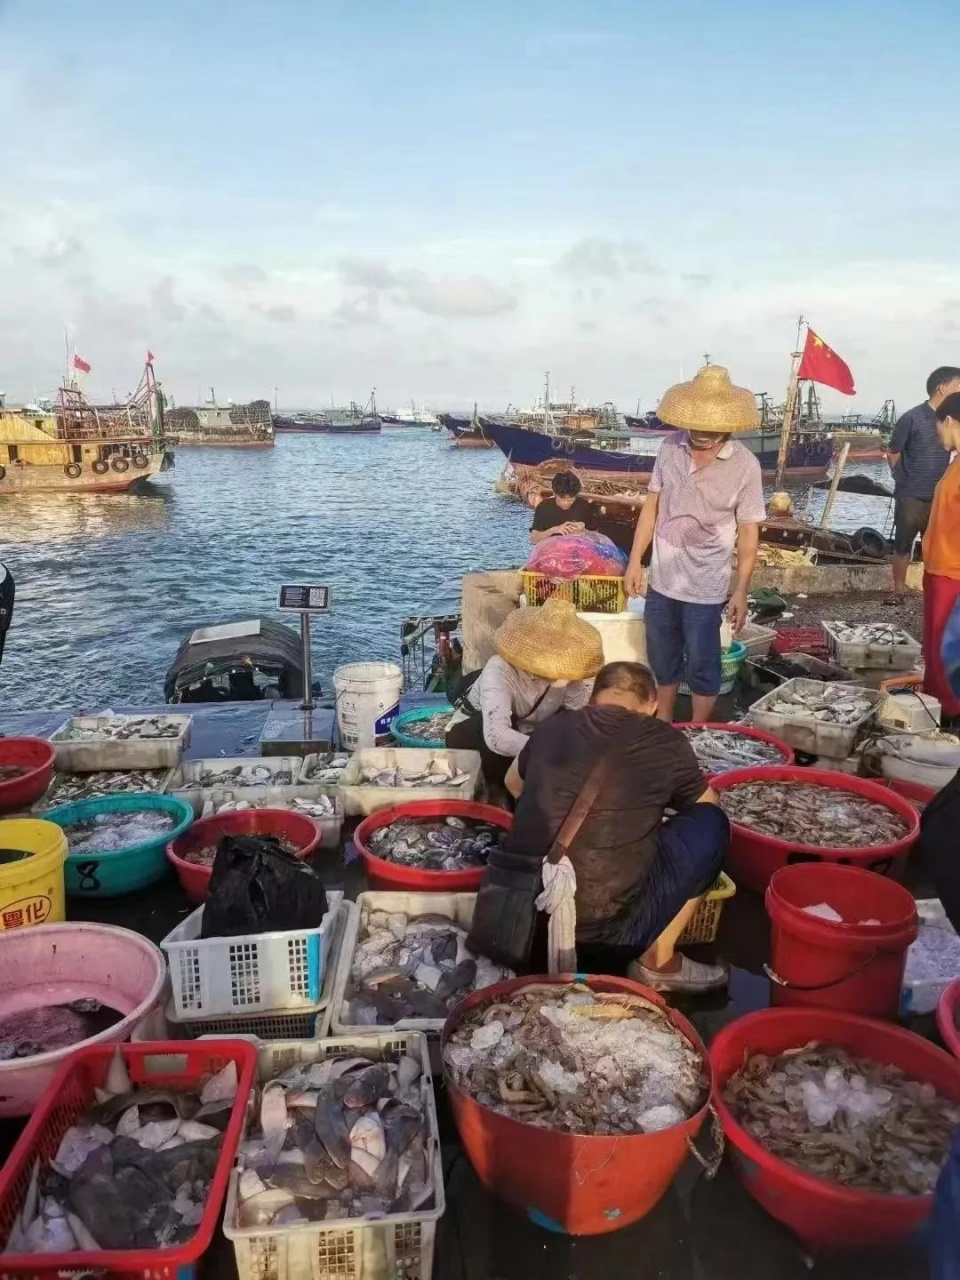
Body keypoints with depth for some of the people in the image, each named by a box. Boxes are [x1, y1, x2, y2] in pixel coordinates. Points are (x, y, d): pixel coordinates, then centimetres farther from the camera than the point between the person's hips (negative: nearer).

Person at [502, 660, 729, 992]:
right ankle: (657, 963, 13)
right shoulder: (664, 741, -3)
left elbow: (514, 785, 28)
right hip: (603, 927, -5)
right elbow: (707, 804, 16)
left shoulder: (551, 729, 7)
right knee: (710, 823, 10)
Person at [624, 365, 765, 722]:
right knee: (661, 659, 19)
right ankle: (662, 727, 39)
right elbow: (652, 507, 5)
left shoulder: (744, 466, -14)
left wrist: (741, 591, -7)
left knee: (701, 665, 11)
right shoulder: (669, 448, -4)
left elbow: (748, 534, -8)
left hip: (705, 587, -4)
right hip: (661, 578, 4)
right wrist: (635, 561, 4)